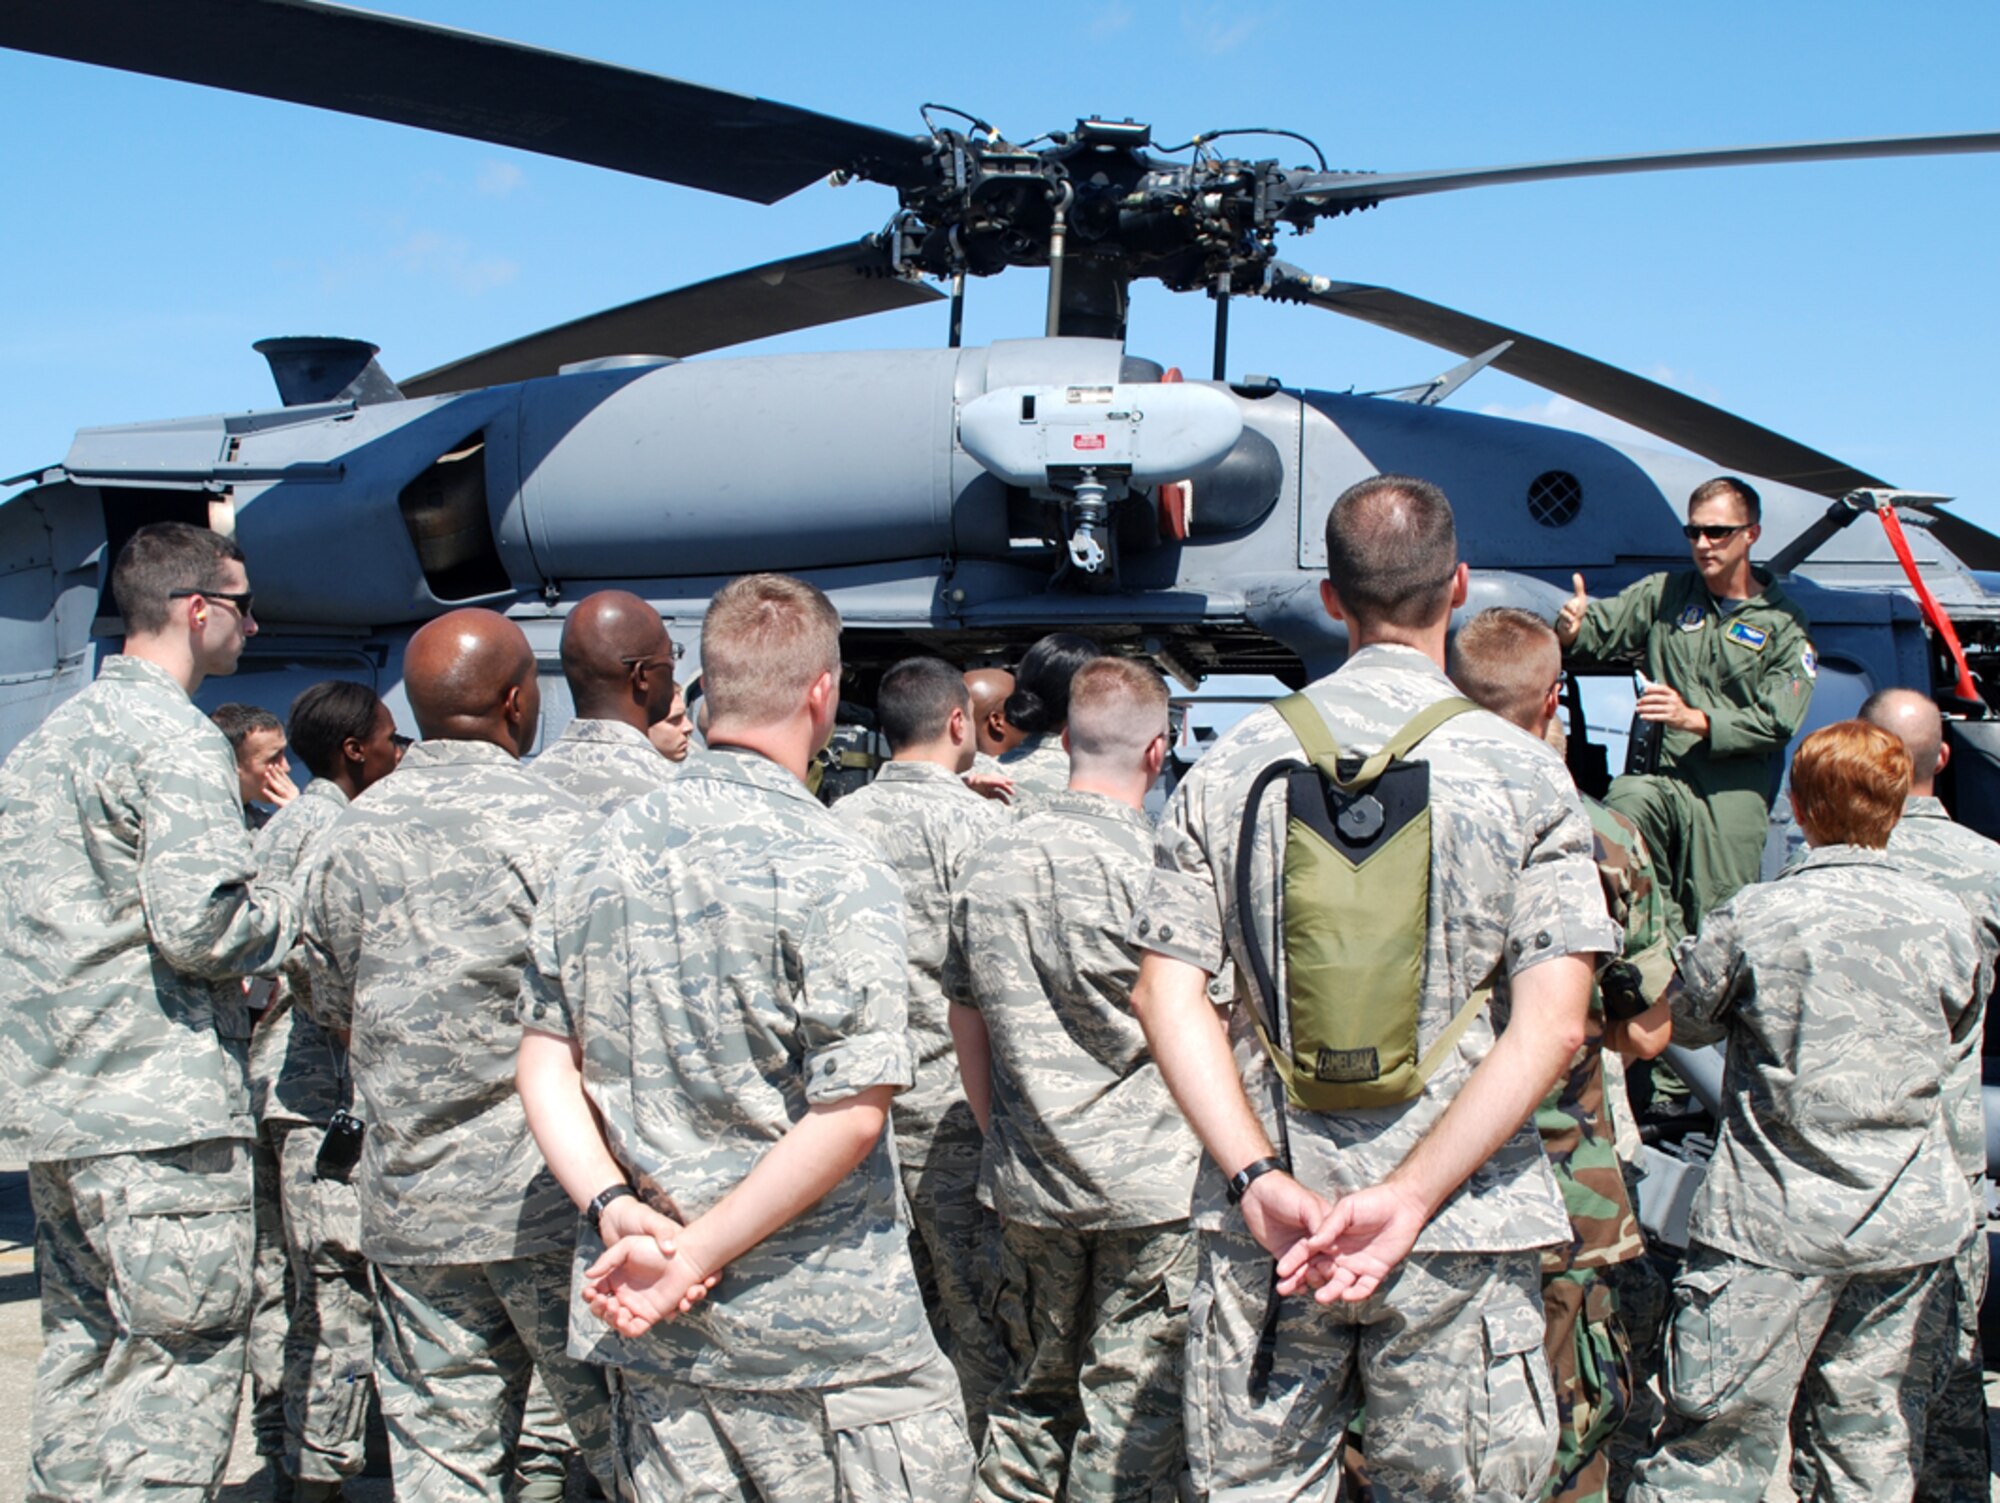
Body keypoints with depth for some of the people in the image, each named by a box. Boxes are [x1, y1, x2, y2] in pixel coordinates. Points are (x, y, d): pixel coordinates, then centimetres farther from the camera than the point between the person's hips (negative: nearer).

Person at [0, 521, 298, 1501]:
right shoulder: (175, 741, -13)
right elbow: (200, 923, -22)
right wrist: (294, 912, -3)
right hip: (161, 1113, -9)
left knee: (81, 1348, 16)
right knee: (181, 1358, -4)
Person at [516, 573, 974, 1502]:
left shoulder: (601, 857, 4)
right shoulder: (832, 872, -15)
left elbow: (545, 1061, 5)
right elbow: (852, 1110, -19)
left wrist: (618, 1209, -4)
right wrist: (696, 1256, -14)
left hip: (651, 1323, 6)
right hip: (826, 1333, -6)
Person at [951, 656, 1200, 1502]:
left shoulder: (990, 867, 3)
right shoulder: (1159, 869, -14)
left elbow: (968, 1031, 10)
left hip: (1028, 1184, 5)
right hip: (1151, 1184, -5)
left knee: (1033, 1393, 18)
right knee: (1132, 1409, 4)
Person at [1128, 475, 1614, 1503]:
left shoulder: (1234, 764, 2)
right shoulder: (1523, 773, -4)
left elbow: (1167, 993, -5)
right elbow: (1551, 1025, -12)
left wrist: (1259, 1178, -10)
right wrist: (1410, 1200, -15)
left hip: (1266, 1229, 2)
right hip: (1459, 1239, -2)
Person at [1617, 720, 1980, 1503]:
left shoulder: (1752, 917, -8)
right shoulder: (1948, 921, 1)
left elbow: (1653, 1033, 1)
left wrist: (1605, 1034, 22)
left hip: (1773, 1227, -3)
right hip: (1910, 1227, 3)